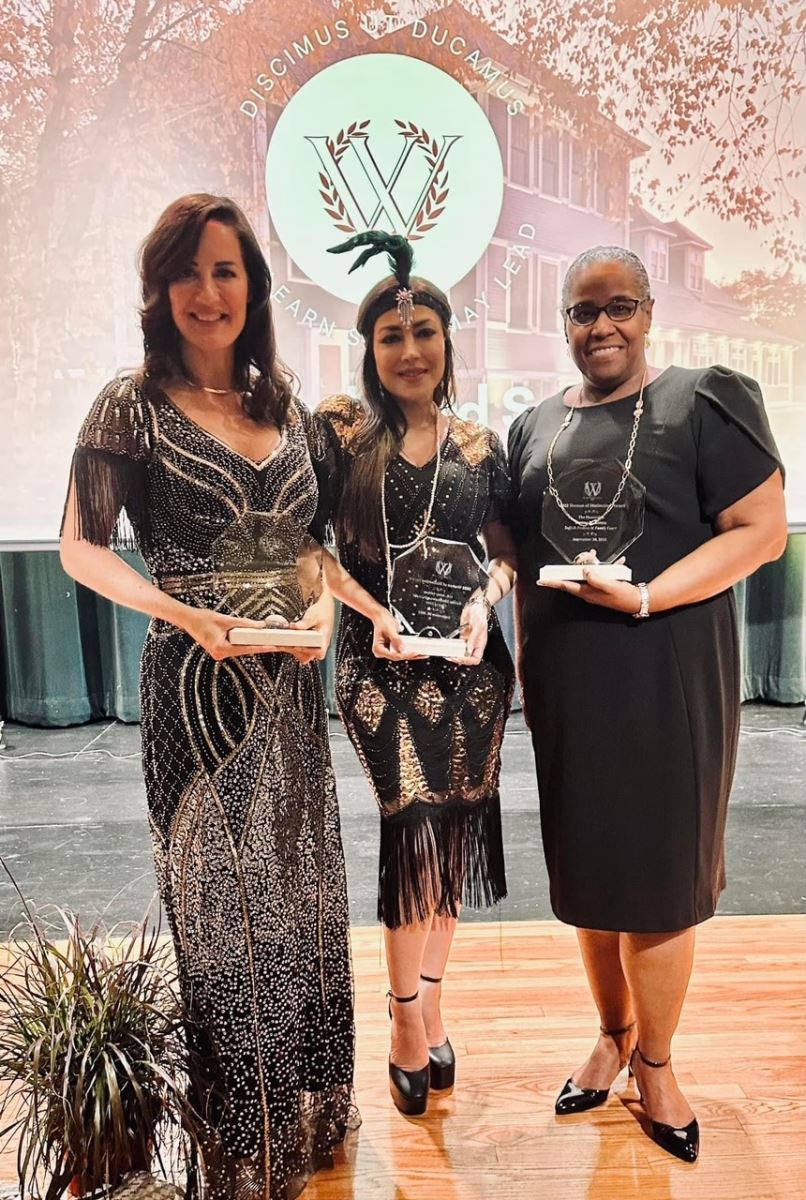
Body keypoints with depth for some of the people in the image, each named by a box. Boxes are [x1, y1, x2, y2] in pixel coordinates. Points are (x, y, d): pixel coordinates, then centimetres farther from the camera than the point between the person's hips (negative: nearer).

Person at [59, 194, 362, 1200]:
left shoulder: (287, 408, 9)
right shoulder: (132, 405, -4)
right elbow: (82, 547, -5)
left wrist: (323, 602, -5)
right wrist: (187, 615, -18)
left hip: (289, 683, 5)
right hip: (197, 684, -5)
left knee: (302, 893, 16)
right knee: (224, 903, 9)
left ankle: (306, 1115, 41)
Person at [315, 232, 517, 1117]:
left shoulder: (478, 445, 7)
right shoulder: (339, 429, -1)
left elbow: (505, 550, 8)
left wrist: (485, 598, -11)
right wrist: (373, 610, -16)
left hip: (467, 663, 3)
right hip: (381, 663, -3)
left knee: (451, 831, 10)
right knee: (417, 828, -6)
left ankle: (424, 1003, 32)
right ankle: (412, 1024, 17)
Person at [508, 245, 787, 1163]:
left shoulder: (704, 402, -3)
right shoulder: (533, 429, 11)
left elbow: (764, 529, -10)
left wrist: (642, 597, -20)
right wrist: (524, 664, 9)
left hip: (664, 685, -4)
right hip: (565, 689, 4)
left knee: (656, 873, 7)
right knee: (588, 868, 14)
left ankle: (655, 1062, 29)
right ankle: (613, 1034, 36)